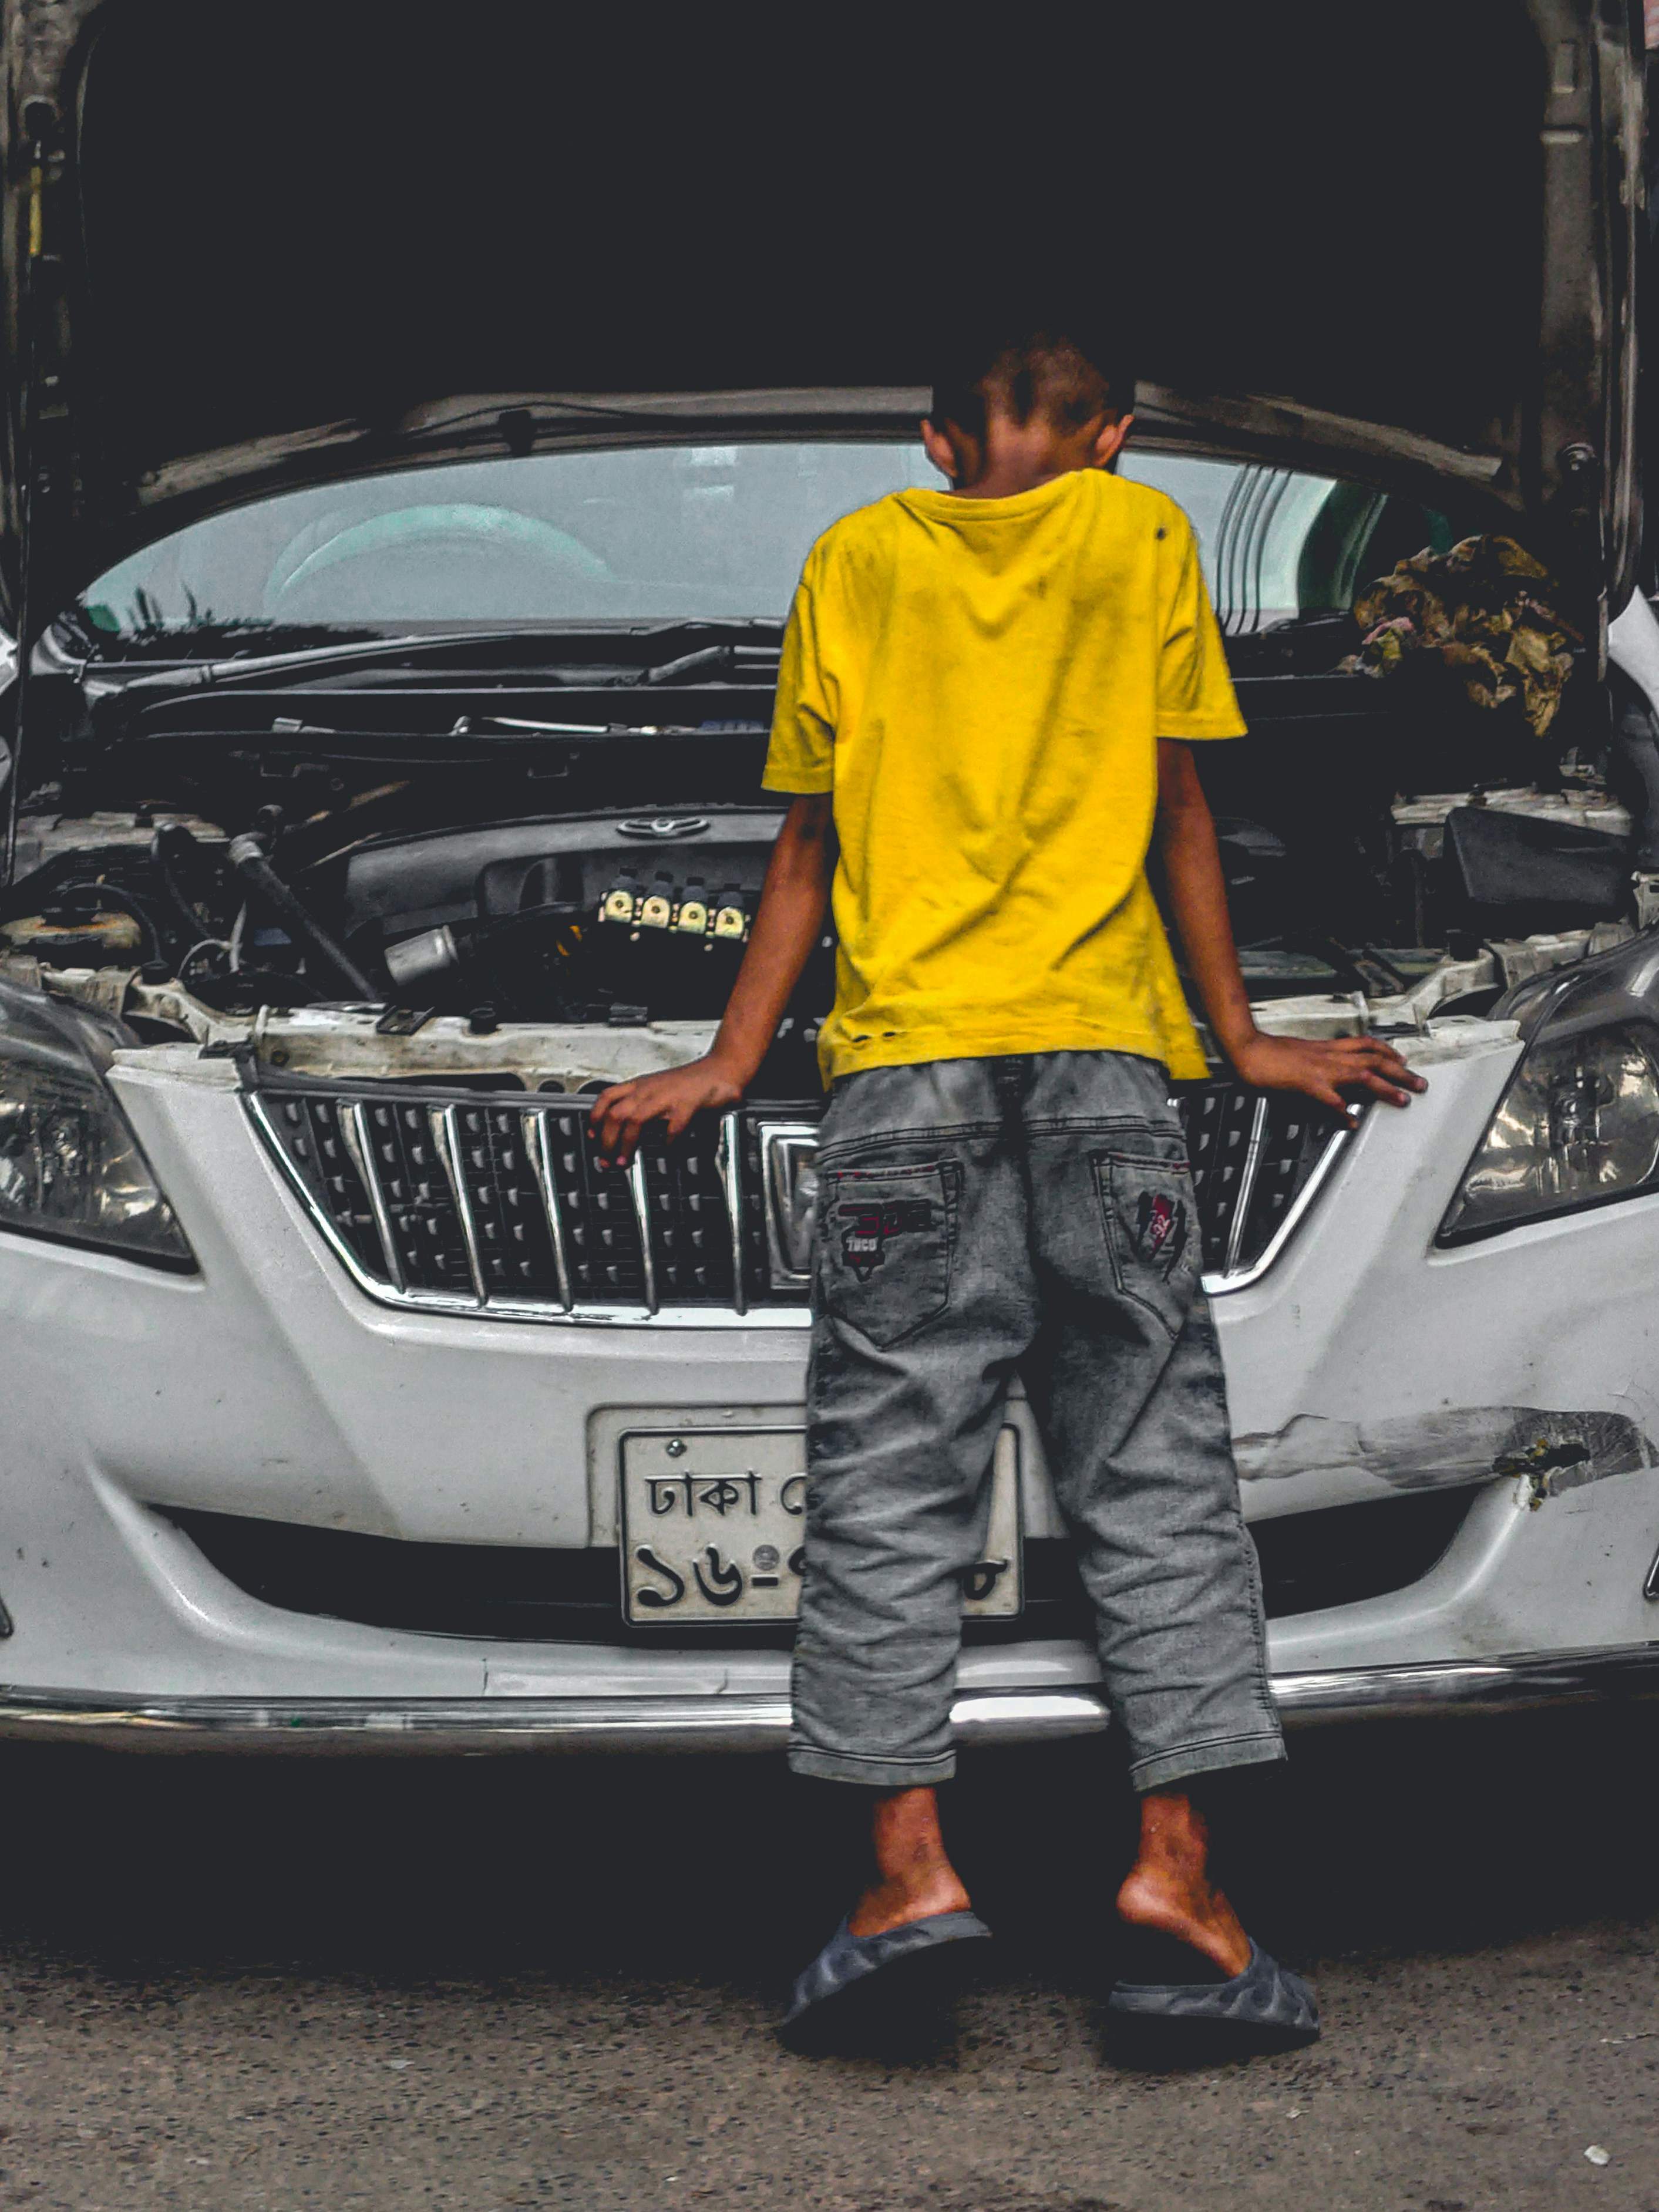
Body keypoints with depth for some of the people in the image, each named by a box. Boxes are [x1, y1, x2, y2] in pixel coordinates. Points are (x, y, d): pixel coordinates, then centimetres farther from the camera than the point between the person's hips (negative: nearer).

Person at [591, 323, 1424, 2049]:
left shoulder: (855, 556, 14)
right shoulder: (1145, 531, 12)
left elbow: (810, 840, 13)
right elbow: (1177, 813, 11)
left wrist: (732, 1065, 19)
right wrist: (1241, 1039, 19)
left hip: (900, 1061, 1)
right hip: (1103, 1045, 0)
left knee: (889, 1480, 0)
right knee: (1157, 1471, 0)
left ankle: (907, 1857, -11)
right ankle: (1173, 1857, -9)